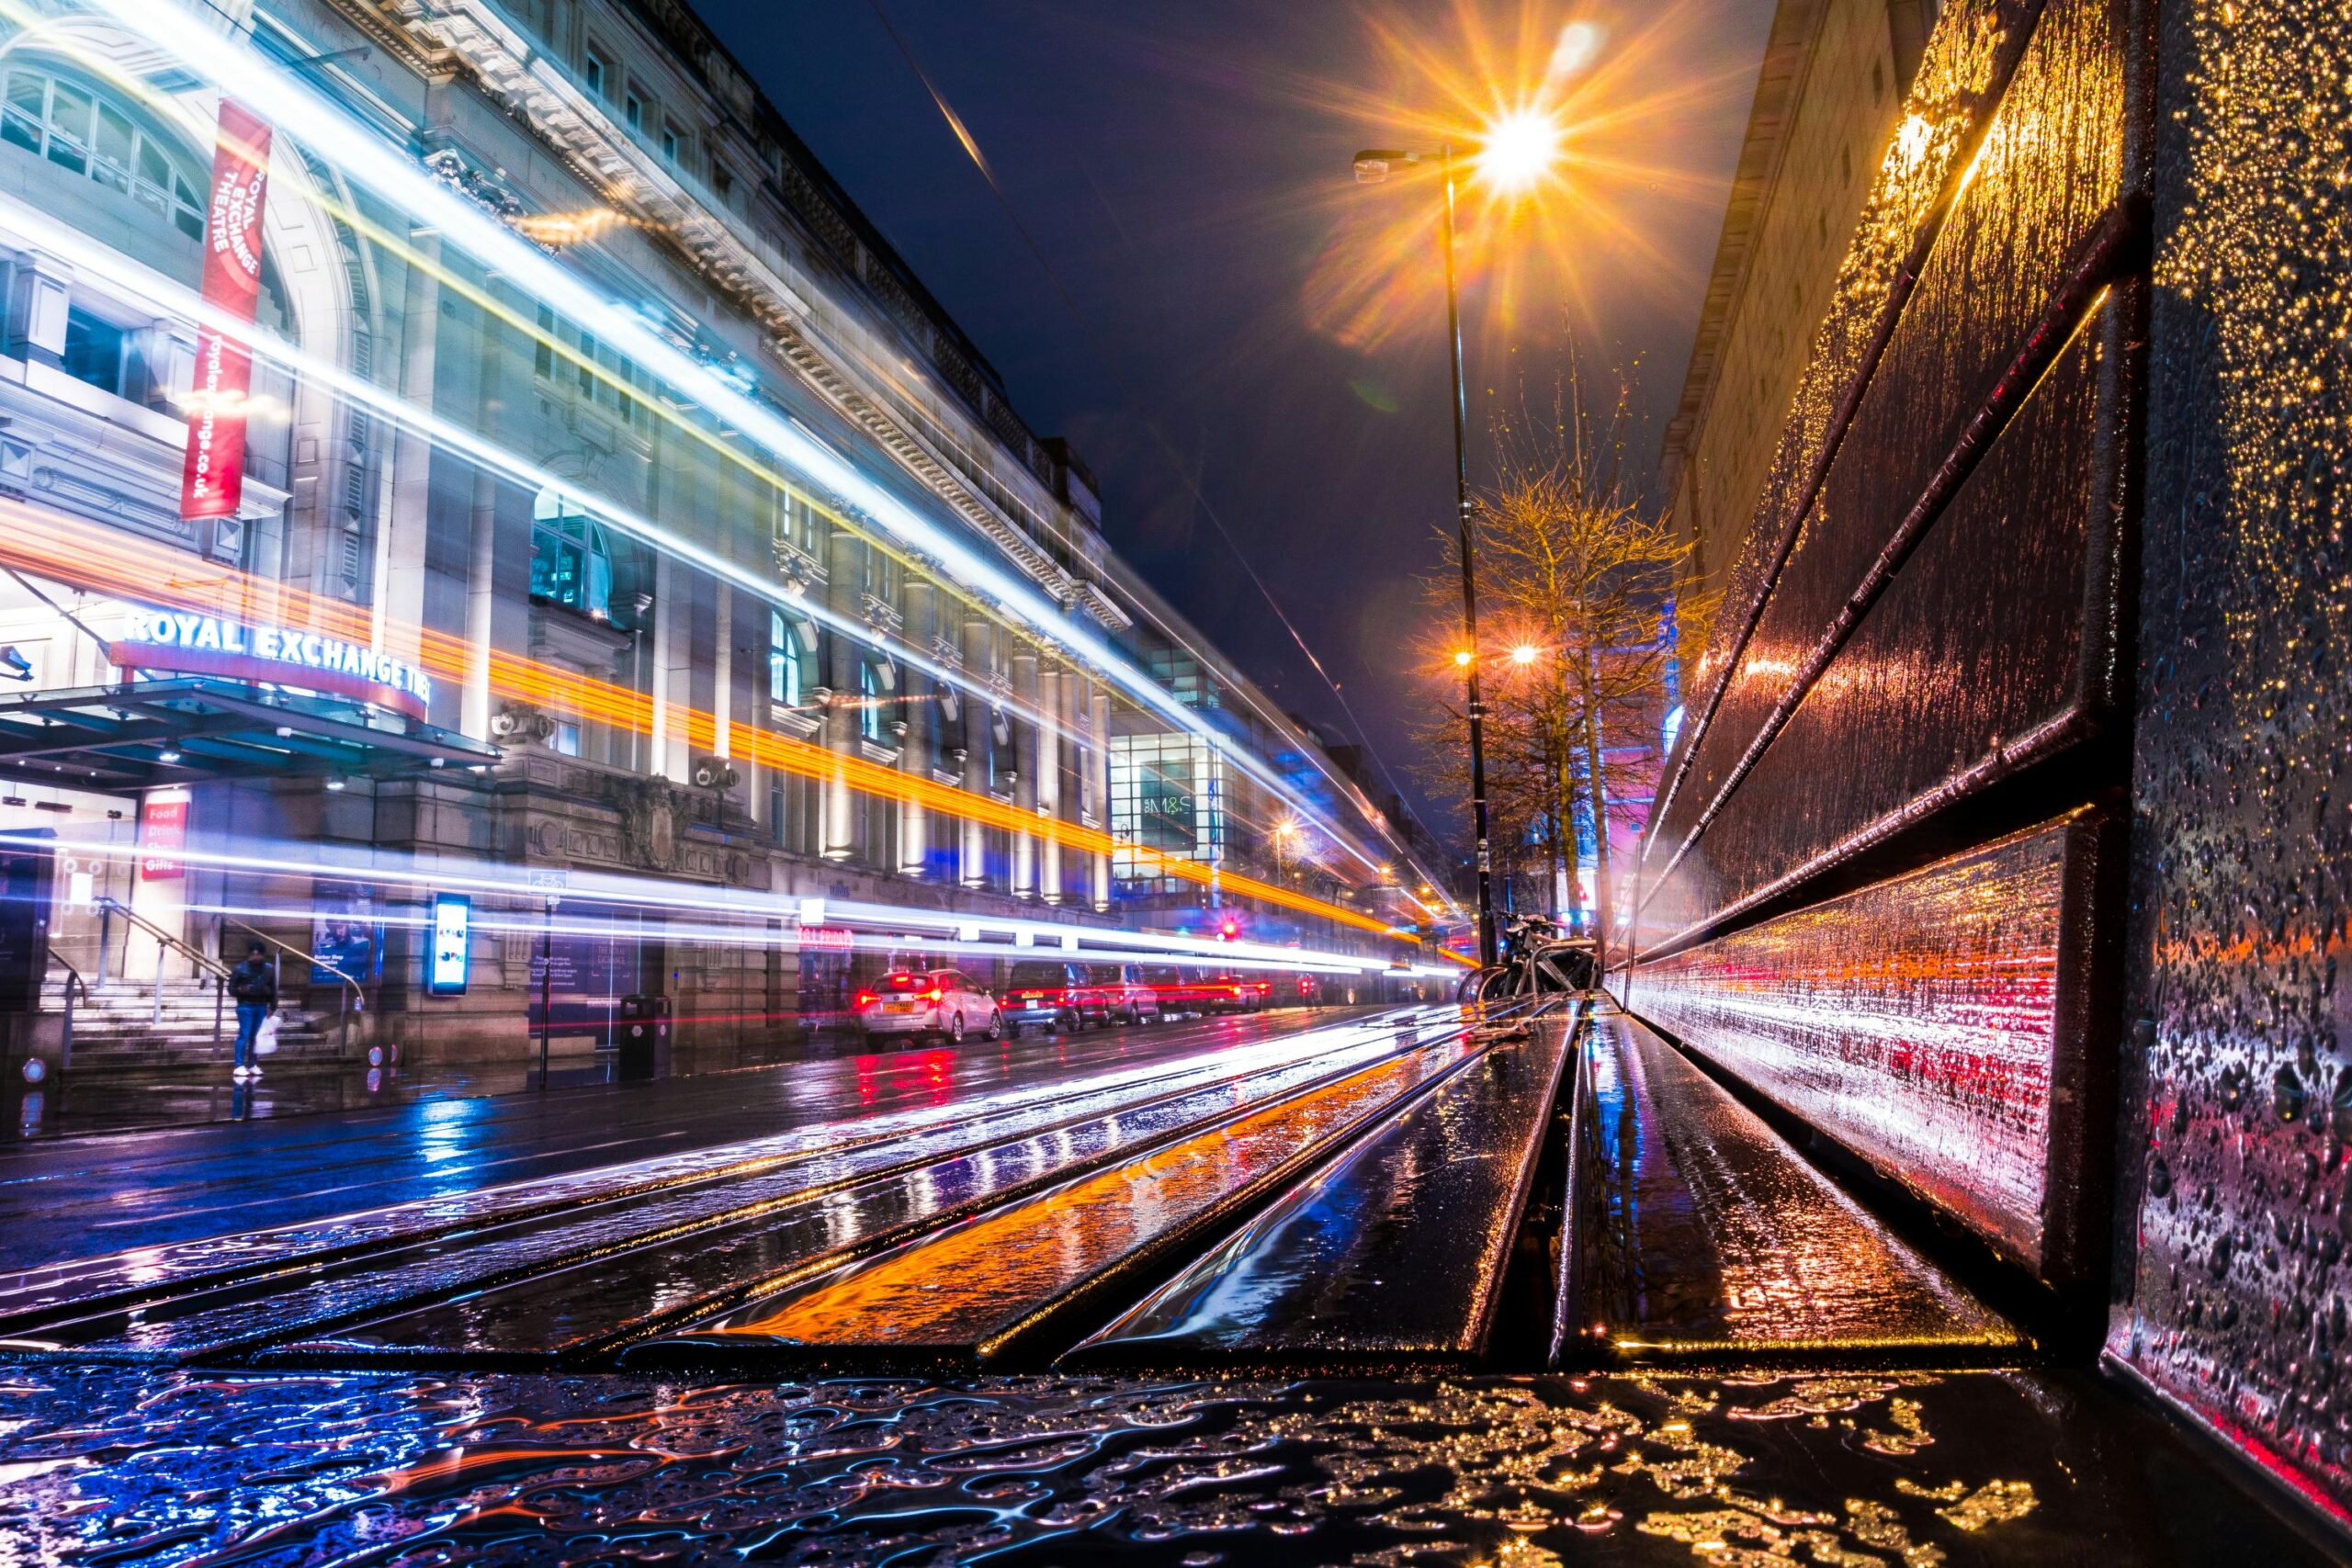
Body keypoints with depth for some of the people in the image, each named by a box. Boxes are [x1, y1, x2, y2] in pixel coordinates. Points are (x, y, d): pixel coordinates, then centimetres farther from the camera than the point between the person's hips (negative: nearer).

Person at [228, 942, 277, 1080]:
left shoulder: (269, 969, 6)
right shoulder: (240, 969, -6)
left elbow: (273, 989, 12)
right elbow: (231, 989, -2)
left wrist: (272, 1007, 8)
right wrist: (240, 990, -24)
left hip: (262, 1007, 4)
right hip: (246, 1006, -4)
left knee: (256, 1036, 9)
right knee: (244, 1035, -6)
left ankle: (252, 1065, 17)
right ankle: (239, 1066, -4)